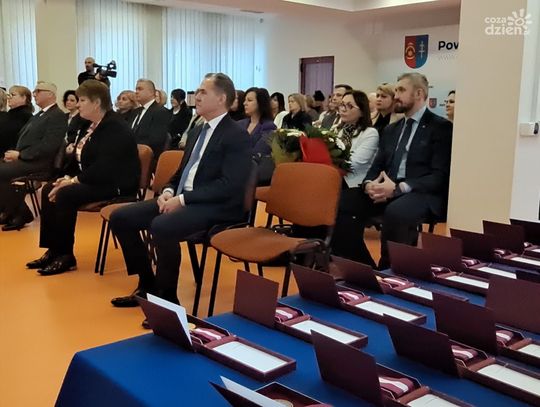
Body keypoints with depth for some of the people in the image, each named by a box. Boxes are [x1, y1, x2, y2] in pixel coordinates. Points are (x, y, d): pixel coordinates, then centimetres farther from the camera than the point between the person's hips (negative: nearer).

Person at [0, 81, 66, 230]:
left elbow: (47, 146, -20)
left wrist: (20, 155, -17)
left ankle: (18, 214, -6)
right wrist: (14, 153, 1)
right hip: (24, 159, 9)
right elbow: (24, 138, 22)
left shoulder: (58, 116, -9)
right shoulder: (39, 115, 22)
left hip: (38, 162, -9)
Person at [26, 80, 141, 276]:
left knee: (66, 194, -26)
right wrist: (69, 177, 0)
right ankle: (54, 250, 1)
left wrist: (74, 181, -21)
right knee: (48, 190, 0)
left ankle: (65, 255, -14)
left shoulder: (115, 127, -17)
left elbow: (103, 168, -26)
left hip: (116, 184, -10)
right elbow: (83, 161, 17)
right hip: (96, 180, 10)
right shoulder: (93, 125, 12)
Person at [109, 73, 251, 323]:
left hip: (215, 207, -9)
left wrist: (182, 199, -20)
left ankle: (167, 297, -14)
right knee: (120, 218, -1)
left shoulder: (237, 136, -9)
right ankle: (147, 284, 9)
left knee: (161, 226, -35)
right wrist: (169, 192, 1)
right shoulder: (197, 132, 18)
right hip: (181, 199, 9)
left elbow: (230, 186, -20)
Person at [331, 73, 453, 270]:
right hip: (387, 190, 6)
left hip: (423, 194, -6)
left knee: (395, 212, -38)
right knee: (344, 207, -19)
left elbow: (440, 175, -9)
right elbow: (377, 166, 17)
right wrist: (369, 184, -8)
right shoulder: (391, 130, 21)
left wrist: (399, 187, -22)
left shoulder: (441, 127, 1)